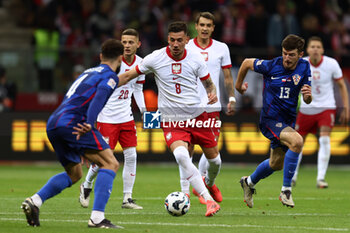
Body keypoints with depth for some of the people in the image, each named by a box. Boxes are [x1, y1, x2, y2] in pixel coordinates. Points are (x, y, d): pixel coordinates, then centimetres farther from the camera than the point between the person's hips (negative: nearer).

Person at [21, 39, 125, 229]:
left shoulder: (89, 72, 28)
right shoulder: (110, 76, 3)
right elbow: (99, 97, -16)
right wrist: (89, 124, -28)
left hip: (52, 124, 9)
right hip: (72, 123, -8)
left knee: (74, 174, 21)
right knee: (110, 163, -6)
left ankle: (35, 201, 2)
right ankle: (97, 218, -20)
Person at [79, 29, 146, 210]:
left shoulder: (140, 64, 3)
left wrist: (144, 110, 7)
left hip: (126, 116, 6)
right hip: (107, 117, -6)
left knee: (131, 155, 0)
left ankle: (127, 198, 7)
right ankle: (86, 186, 20)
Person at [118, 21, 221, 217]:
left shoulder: (196, 59, -3)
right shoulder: (156, 58, -7)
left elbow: (209, 83, 11)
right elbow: (128, 76, 6)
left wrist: (213, 93, -12)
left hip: (197, 115, 3)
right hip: (171, 120, -3)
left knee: (214, 157, 9)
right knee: (181, 155, -30)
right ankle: (209, 201, -30)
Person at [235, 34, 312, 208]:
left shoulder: (304, 67, -5)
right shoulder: (271, 66, -16)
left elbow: (307, 101, -3)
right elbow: (247, 63, 3)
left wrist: (308, 95, -27)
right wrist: (238, 84, 16)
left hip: (288, 121, 6)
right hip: (270, 120, -6)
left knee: (277, 163, 21)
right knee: (297, 141, -32)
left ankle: (249, 182, 50)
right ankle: (286, 190, -24)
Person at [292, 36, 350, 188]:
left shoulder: (331, 64, -11)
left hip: (326, 107, -2)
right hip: (306, 108, 2)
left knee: (324, 140, -21)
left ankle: (321, 178, -17)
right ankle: (293, 176, 31)